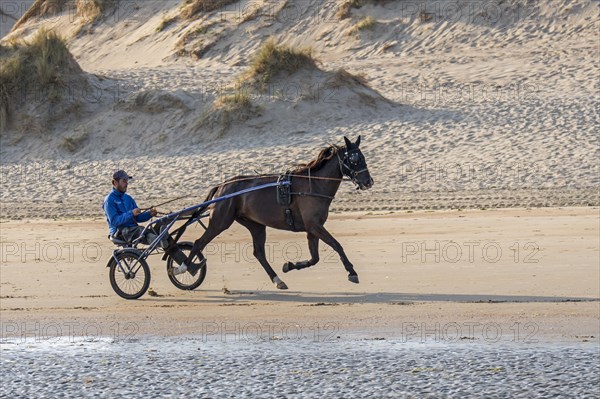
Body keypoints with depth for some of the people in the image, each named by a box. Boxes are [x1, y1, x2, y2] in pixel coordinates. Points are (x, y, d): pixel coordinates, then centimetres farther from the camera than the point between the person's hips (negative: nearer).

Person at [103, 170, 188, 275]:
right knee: (143, 232, -35)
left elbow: (138, 218, 20)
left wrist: (149, 214, 0)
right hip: (121, 232, -6)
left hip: (133, 228, 6)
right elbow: (114, 221, -15)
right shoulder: (109, 200, -2)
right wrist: (131, 214, -24)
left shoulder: (128, 198, 23)